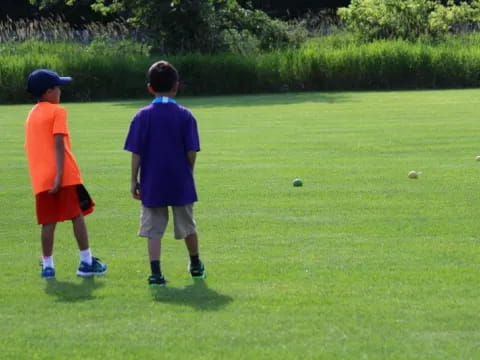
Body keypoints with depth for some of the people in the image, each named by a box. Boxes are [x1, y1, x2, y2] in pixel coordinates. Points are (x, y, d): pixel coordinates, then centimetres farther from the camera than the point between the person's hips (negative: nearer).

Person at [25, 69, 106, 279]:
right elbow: (58, 144, -14)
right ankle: (86, 262, 3)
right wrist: (59, 175, -19)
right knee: (77, 216, 1)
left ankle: (47, 265, 6)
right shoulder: (57, 111, -4)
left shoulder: (31, 115, 17)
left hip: (40, 178, 6)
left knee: (48, 222, 7)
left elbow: (31, 147, 18)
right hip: (64, 175, -6)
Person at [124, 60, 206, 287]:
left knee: (153, 229, 4)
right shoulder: (185, 116, -5)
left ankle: (155, 273, -5)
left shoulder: (143, 117, -5)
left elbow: (136, 153, -6)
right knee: (187, 225, 17)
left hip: (152, 183, -1)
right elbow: (191, 152, -5)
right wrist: (188, 173, 10)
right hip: (181, 183, 1)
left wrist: (134, 180, 1)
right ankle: (196, 266, 32)